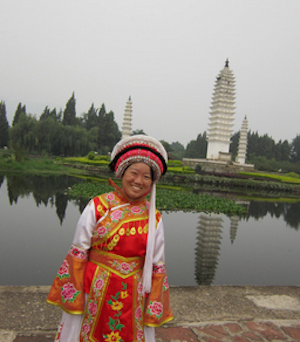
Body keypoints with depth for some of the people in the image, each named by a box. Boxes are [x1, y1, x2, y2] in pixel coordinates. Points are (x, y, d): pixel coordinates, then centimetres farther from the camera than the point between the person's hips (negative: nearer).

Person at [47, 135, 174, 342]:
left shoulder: (155, 219, -2)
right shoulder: (98, 207, -8)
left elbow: (157, 267, 2)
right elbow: (78, 253, -5)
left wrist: (153, 309, 2)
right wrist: (74, 297, -6)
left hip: (132, 296, 1)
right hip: (94, 291, -1)